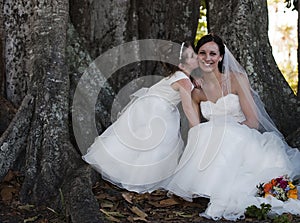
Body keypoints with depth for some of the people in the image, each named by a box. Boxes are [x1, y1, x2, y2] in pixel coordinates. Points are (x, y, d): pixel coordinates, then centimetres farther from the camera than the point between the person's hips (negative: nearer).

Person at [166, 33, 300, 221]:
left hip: (243, 142, -3)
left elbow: (253, 121, -8)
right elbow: (195, 129, 13)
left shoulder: (237, 79, -5)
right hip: (216, 147, 3)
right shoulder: (197, 91, 7)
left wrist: (225, 129, -13)